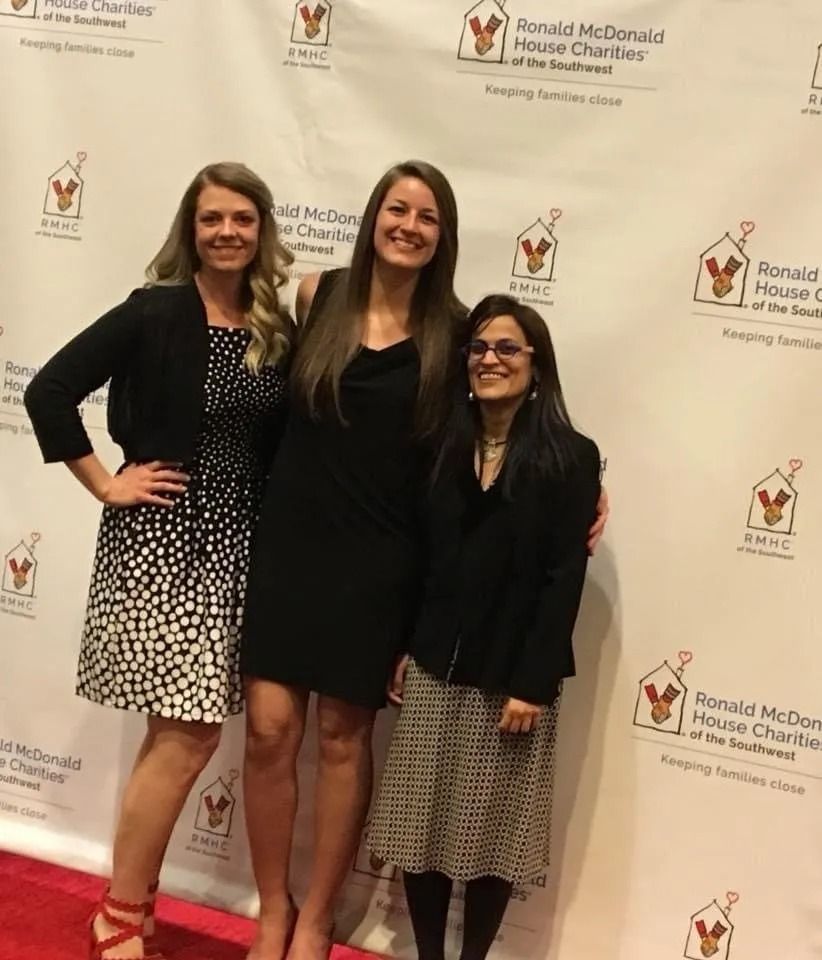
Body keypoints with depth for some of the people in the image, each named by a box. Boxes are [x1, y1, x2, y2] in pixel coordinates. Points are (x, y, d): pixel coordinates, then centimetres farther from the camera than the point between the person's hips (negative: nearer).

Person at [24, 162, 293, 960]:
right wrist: (106, 485, -10)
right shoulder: (155, 312, -8)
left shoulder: (278, 332, 7)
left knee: (180, 735, 9)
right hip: (159, 540, -5)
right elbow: (48, 392, -10)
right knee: (188, 739, -6)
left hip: (235, 547, 5)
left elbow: (282, 444, 8)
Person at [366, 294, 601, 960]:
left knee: (492, 831, 7)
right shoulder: (442, 446, 8)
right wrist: (402, 647, 3)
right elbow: (416, 556, 9)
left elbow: (564, 580, -10)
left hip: (512, 676, -3)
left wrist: (533, 683, -15)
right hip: (435, 666, 4)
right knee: (421, 824, 8)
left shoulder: (571, 458, -5)